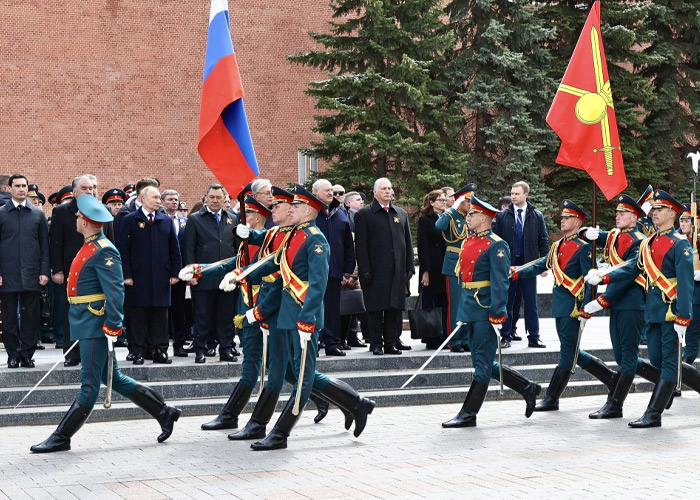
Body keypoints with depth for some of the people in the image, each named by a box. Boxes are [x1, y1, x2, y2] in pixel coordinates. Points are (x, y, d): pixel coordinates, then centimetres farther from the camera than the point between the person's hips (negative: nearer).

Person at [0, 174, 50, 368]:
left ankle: (27, 354, 9)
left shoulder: (38, 214, 8)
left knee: (30, 316, 2)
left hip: (31, 273, 1)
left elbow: (44, 245, 8)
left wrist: (44, 271, 0)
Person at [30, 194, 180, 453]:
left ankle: (61, 438, 1)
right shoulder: (89, 247, 14)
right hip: (86, 323, 10)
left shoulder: (104, 251, -16)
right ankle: (164, 413, 19)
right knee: (114, 379, 13)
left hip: (96, 325, -10)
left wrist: (113, 326, -24)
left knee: (89, 385, -2)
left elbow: (116, 291, -21)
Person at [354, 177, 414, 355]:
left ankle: (391, 342, 11)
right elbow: (360, 245, -4)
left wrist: (409, 267, 8)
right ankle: (376, 344, 4)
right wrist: (365, 270, -11)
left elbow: (408, 243, 16)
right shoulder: (364, 214, 2)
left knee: (395, 307, 4)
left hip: (397, 271, 4)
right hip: (375, 271, -4)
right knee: (375, 308, -2)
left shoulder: (401, 214, 15)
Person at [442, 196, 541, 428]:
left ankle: (468, 414, 0)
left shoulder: (496, 246, -10)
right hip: (469, 309, 9)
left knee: (483, 363, -2)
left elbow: (500, 281, -15)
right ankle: (528, 389, 25)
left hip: (485, 310, -9)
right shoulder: (467, 243, 15)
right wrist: (463, 310, 21)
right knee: (485, 365, 12)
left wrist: (497, 311, -20)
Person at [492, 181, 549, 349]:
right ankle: (506, 336, 10)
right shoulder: (503, 216, 4)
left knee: (531, 302, 2)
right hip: (508, 264, 0)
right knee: (508, 302, 3)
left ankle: (534, 337, 7)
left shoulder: (537, 216, 5)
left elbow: (543, 241, 6)